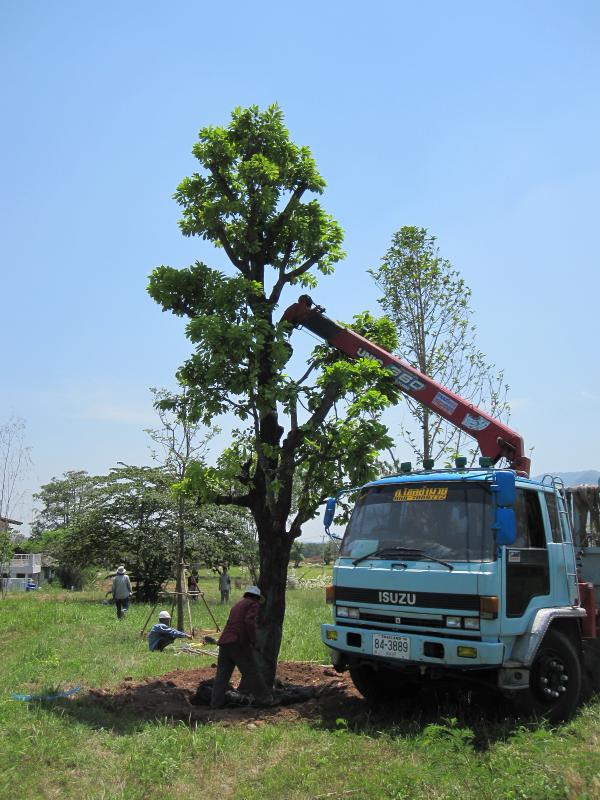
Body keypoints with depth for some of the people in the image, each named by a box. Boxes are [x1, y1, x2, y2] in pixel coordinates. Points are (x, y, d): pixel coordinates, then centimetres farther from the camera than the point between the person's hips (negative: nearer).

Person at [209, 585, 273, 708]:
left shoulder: (237, 604, 27)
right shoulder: (253, 604, 4)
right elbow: (249, 622, -14)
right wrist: (253, 640, -7)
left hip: (224, 642, 7)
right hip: (239, 643, -7)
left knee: (222, 674, 9)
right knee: (251, 672, 0)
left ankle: (216, 703, 8)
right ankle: (263, 699, 5)